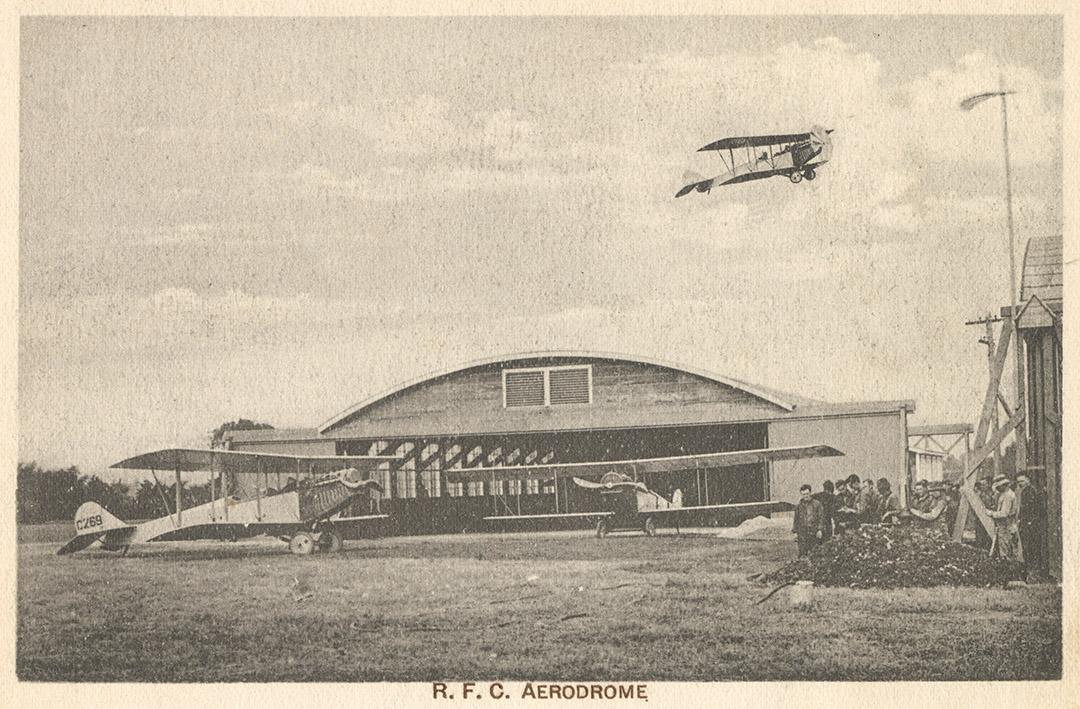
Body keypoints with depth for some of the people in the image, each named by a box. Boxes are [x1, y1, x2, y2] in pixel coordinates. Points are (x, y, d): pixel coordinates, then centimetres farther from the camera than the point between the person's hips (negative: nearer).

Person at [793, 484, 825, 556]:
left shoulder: (817, 504, 4)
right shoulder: (798, 506, 10)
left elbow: (821, 518, 2)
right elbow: (796, 520, 15)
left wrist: (820, 530, -7)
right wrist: (795, 532, 9)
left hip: (814, 534, -1)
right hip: (802, 533, 1)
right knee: (802, 554, -3)